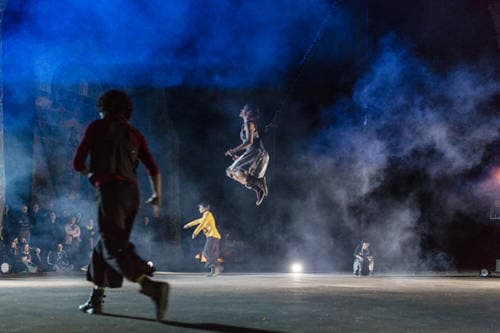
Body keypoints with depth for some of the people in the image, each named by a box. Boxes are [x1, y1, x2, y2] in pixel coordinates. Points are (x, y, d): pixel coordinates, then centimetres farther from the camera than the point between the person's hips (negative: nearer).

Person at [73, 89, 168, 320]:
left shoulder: (97, 126, 9)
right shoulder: (135, 134, 21)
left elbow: (77, 163, 7)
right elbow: (153, 169, 9)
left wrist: (90, 173, 27)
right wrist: (157, 197, 8)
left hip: (110, 191, -6)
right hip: (132, 194, 6)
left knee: (113, 250, -13)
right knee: (104, 245, 19)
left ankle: (152, 287, -34)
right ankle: (95, 300, 20)